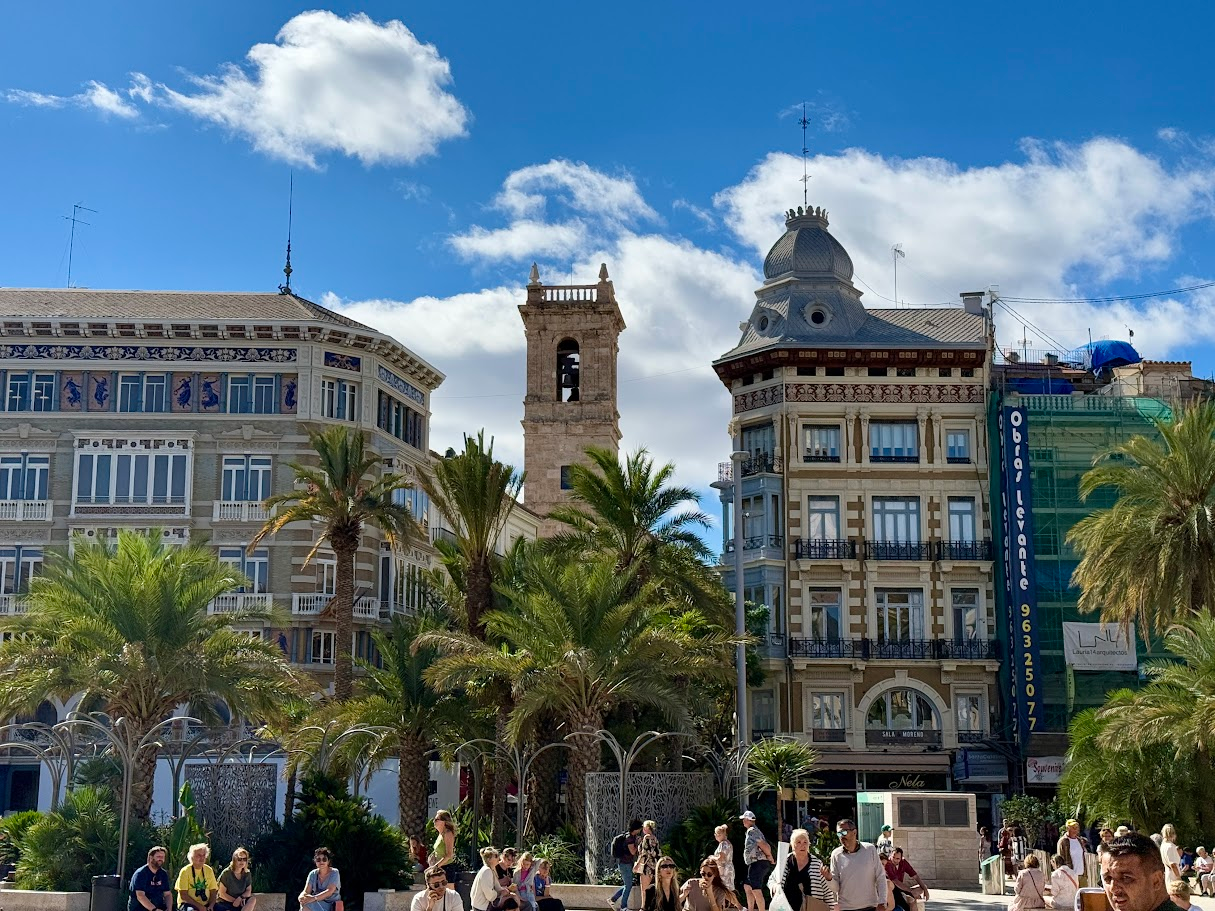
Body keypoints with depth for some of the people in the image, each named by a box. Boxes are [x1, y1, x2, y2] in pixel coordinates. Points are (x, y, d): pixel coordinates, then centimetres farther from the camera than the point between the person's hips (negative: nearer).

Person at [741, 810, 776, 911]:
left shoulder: (751, 831, -12)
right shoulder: (756, 830, 20)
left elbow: (763, 845, -20)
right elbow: (766, 846, 19)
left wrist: (769, 856, -6)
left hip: (757, 864, -11)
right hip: (757, 864, 11)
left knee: (756, 890, -10)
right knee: (747, 887, 18)